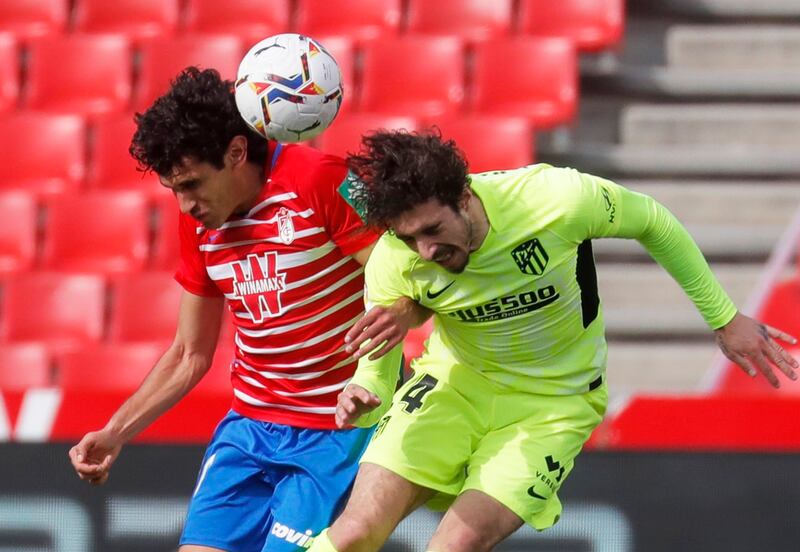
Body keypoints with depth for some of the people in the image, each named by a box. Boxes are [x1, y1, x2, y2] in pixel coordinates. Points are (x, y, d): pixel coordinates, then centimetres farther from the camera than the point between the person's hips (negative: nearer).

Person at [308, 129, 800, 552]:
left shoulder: (556, 200, -29)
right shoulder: (394, 264, -23)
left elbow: (653, 223, -9)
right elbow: (376, 379, -12)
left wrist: (725, 319, 1)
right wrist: (359, 402, -38)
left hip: (553, 403, -2)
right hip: (454, 382, 2)